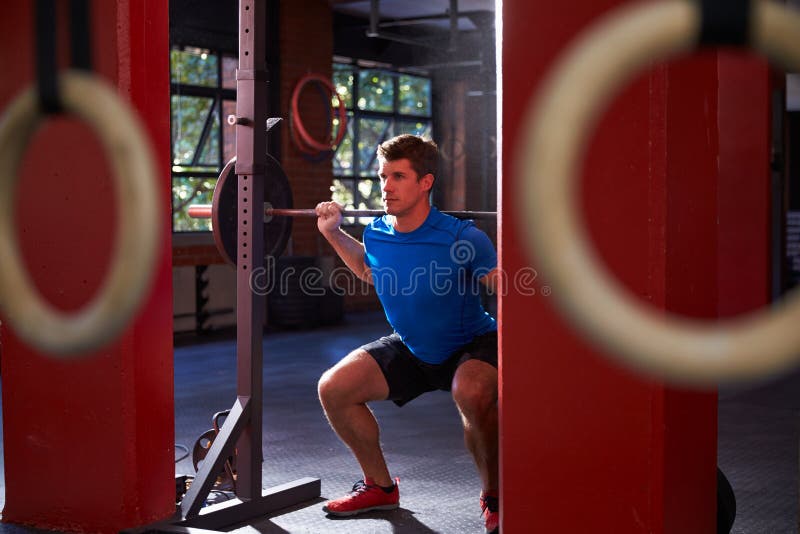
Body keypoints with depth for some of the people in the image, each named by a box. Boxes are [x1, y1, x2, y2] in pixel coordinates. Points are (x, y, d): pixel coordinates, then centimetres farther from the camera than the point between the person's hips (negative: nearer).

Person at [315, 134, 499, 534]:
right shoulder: (376, 233, -11)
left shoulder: (461, 239, -28)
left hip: (473, 346, -6)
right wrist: (333, 233, 7)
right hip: (411, 350, 6)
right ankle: (380, 486, 13)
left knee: (472, 393, -40)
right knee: (334, 388, -7)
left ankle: (494, 498, -14)